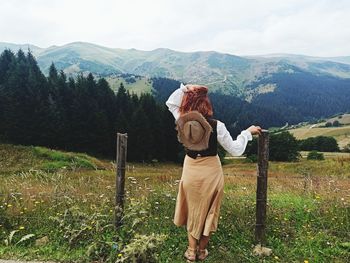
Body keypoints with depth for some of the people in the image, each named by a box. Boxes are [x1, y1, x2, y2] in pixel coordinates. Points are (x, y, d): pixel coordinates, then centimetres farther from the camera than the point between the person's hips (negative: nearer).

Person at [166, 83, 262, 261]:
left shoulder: (182, 121, -13)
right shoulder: (216, 126, -21)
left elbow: (170, 103, 7)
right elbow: (236, 150, -12)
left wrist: (184, 88, -3)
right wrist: (248, 132, 0)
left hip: (191, 171, 2)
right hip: (211, 172, -2)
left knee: (192, 210, 22)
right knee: (208, 211, 19)